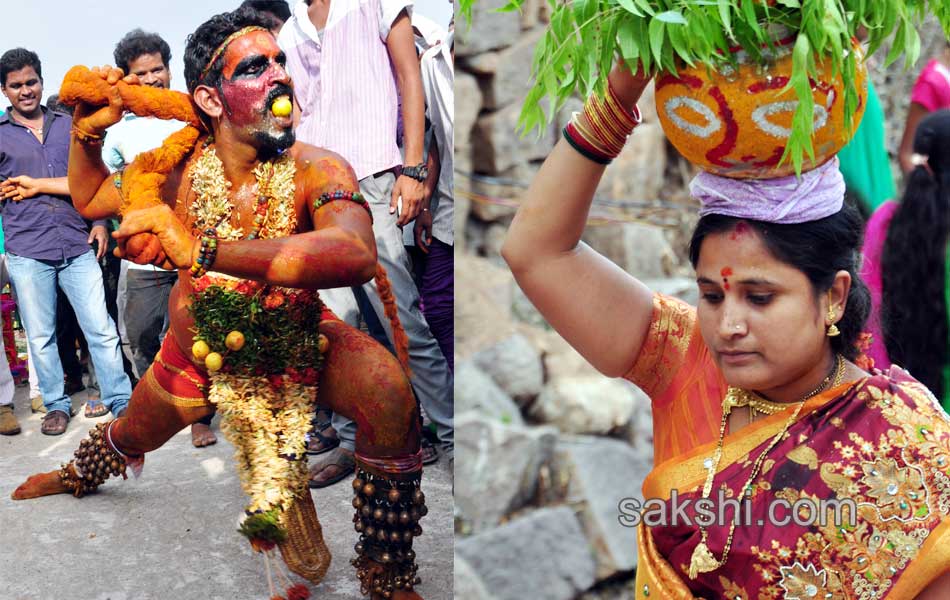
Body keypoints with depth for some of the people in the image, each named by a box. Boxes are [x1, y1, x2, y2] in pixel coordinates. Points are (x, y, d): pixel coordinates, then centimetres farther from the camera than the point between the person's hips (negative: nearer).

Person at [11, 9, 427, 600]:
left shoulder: (316, 170, -30)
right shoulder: (177, 168, -18)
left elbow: (355, 255, -54)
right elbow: (89, 198, 4)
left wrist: (201, 250, -59)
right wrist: (88, 132, -14)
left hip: (300, 339, -3)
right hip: (203, 347, 4)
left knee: (391, 395, -32)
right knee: (131, 435, 26)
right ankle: (78, 476, 68)